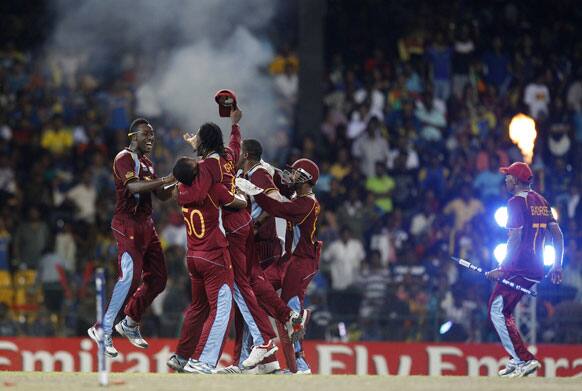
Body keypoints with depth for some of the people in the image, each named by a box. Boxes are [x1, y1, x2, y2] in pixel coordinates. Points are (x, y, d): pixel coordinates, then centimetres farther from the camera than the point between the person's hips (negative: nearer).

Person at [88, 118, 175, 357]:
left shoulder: (147, 163, 19)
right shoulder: (124, 158, -9)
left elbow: (162, 195, 20)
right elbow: (133, 186, -27)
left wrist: (176, 183, 1)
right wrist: (164, 180, -34)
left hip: (146, 225, 9)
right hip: (127, 223, -9)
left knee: (157, 277, 8)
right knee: (131, 275, -20)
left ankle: (130, 324, 22)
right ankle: (103, 329, -16)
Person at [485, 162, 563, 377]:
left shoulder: (517, 202, -11)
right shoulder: (541, 201, 15)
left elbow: (515, 240, -18)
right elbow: (557, 234, 14)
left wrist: (502, 269, -17)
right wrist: (557, 266, 17)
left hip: (518, 269, -9)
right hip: (537, 270, 9)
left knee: (498, 312, -6)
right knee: (502, 309, 20)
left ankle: (525, 360, -15)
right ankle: (517, 360, 16)